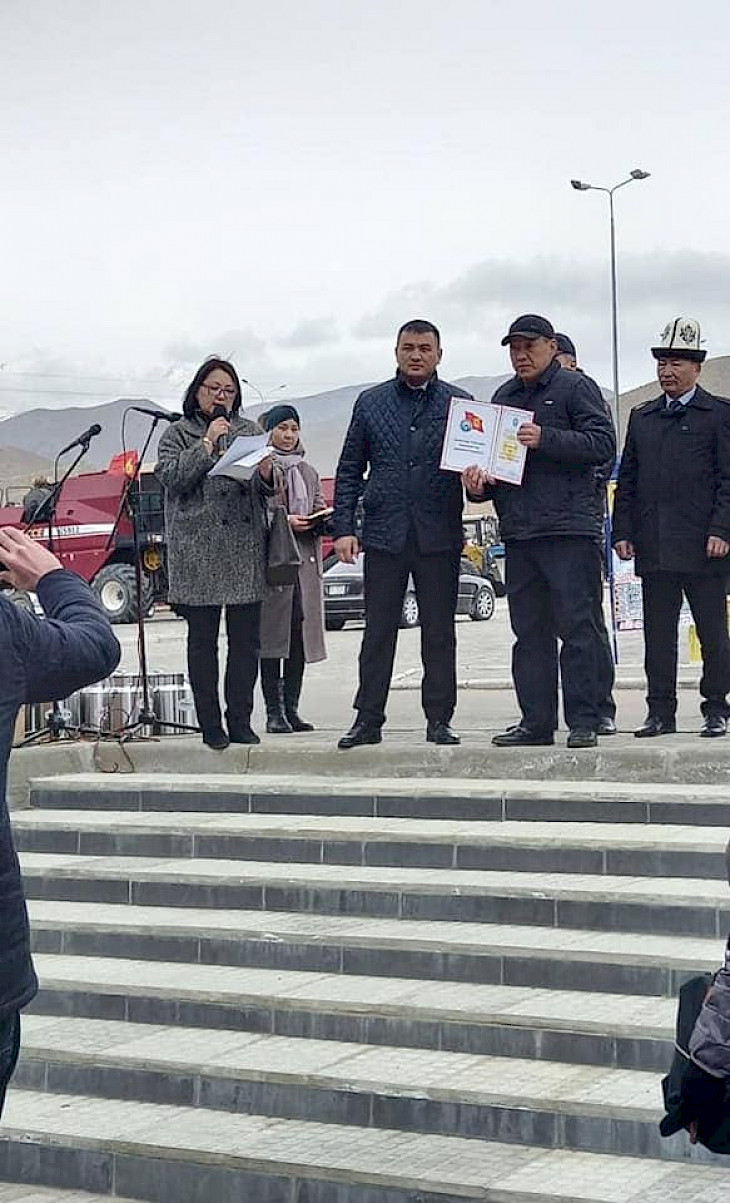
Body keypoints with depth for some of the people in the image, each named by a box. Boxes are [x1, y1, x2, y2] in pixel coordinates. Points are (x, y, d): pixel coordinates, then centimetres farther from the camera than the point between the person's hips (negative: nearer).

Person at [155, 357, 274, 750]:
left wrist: (265, 476, -8)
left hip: (246, 551, 3)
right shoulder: (179, 434, 7)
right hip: (198, 551, -2)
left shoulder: (249, 431, 15)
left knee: (246, 639, 1)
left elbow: (264, 490, 14)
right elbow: (171, 478, -8)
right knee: (202, 639, 1)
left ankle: (240, 722, 9)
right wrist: (208, 444, -10)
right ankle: (210, 725, 6)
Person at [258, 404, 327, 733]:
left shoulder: (308, 472, 22)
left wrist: (320, 521, -2)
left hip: (305, 560, 5)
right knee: (273, 635, -6)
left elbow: (319, 510, 20)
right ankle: (274, 711, -4)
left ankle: (291, 708, 7)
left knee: (300, 633, 2)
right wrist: (282, 521, -16)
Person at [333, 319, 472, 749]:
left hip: (439, 536, 0)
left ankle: (439, 720, 11)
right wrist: (344, 528, 1)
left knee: (439, 632, 4)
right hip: (384, 535, 1)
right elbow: (349, 471, 10)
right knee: (378, 632, 2)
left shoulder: (460, 403, 6)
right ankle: (368, 720, 8)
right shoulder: (371, 403, 9)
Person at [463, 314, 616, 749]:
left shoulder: (575, 387, 1)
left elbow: (602, 444, -9)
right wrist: (478, 481, 4)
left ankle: (583, 721, -3)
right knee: (530, 632, 7)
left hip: (569, 529, -6)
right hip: (518, 530, 7)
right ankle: (536, 722, 12)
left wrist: (545, 439, -17)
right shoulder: (504, 396, 21)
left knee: (577, 627, -6)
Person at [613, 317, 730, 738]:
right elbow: (627, 480, 15)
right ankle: (661, 712, 11)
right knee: (658, 634, 6)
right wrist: (623, 531, 6)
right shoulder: (642, 417, 16)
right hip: (654, 547, 4)